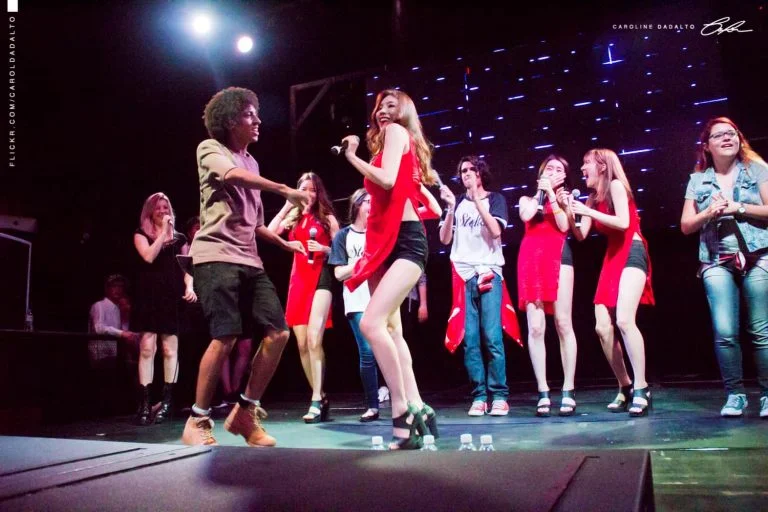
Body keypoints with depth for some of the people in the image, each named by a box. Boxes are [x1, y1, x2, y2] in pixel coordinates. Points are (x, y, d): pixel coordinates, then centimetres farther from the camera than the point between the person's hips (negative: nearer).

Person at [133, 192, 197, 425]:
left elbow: (187, 267, 13)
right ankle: (144, 403, -5)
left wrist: (189, 287, -5)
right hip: (149, 297, -1)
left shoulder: (179, 238, 16)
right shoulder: (141, 235, 11)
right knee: (146, 348, -7)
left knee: (170, 349, -1)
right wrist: (163, 232, -4)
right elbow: (149, 257, -9)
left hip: (172, 297, 1)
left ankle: (166, 401, 5)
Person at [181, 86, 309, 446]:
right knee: (226, 337, -18)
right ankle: (197, 423, -1)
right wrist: (285, 191, -23)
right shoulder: (210, 149, 4)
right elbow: (233, 175, -20)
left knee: (278, 332, -3)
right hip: (216, 255, -7)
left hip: (249, 260, 7)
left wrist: (286, 243, 27)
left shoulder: (251, 163, 25)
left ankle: (245, 413, 9)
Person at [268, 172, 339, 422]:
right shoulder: (293, 218, 15)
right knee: (302, 344, 3)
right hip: (298, 280, 5)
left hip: (321, 278, -5)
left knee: (314, 339, -19)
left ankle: (316, 401, -17)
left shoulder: (327, 218, 6)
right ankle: (320, 397, 16)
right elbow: (269, 233, -1)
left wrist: (324, 249, -15)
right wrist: (286, 206, 0)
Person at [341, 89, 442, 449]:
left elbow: (387, 180, -17)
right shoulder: (386, 141, 25)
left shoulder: (397, 131, 2)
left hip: (405, 242, -10)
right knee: (390, 328, 5)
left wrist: (352, 156, -5)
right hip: (385, 243, 10)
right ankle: (416, 409, 9)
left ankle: (402, 412, -16)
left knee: (372, 323, -23)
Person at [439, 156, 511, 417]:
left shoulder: (494, 199, 10)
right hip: (463, 275, 2)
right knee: (470, 340, -3)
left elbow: (496, 231, -7)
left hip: (488, 272, -2)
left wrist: (477, 199, -8)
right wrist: (451, 208, -4)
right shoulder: (458, 202, 16)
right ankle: (478, 396, 1)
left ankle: (499, 396, -4)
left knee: (492, 337, -10)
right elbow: (445, 238, 7)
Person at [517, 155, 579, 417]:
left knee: (563, 323, -8)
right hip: (531, 259, 1)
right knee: (535, 328, -8)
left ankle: (568, 392, -5)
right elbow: (526, 217, 0)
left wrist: (552, 196, 4)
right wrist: (540, 192, 11)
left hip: (558, 256, -1)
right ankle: (543, 393, -6)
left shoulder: (564, 197, 21)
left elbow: (564, 226, 1)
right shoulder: (527, 199, 25)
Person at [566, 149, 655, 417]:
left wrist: (588, 212, -16)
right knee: (602, 327, -1)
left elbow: (623, 222, -17)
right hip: (612, 259, 8)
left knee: (624, 320, -24)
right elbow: (580, 235, 9)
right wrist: (569, 212, -3)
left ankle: (641, 389, -17)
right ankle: (626, 388, 10)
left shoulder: (616, 185, -4)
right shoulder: (593, 198, 16)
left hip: (631, 254, -8)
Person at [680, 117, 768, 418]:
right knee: (725, 332, -6)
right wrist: (709, 212, -6)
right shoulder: (698, 180, 12)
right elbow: (686, 225, 10)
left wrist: (736, 207, -10)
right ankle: (734, 394, 5)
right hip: (717, 263, 1)